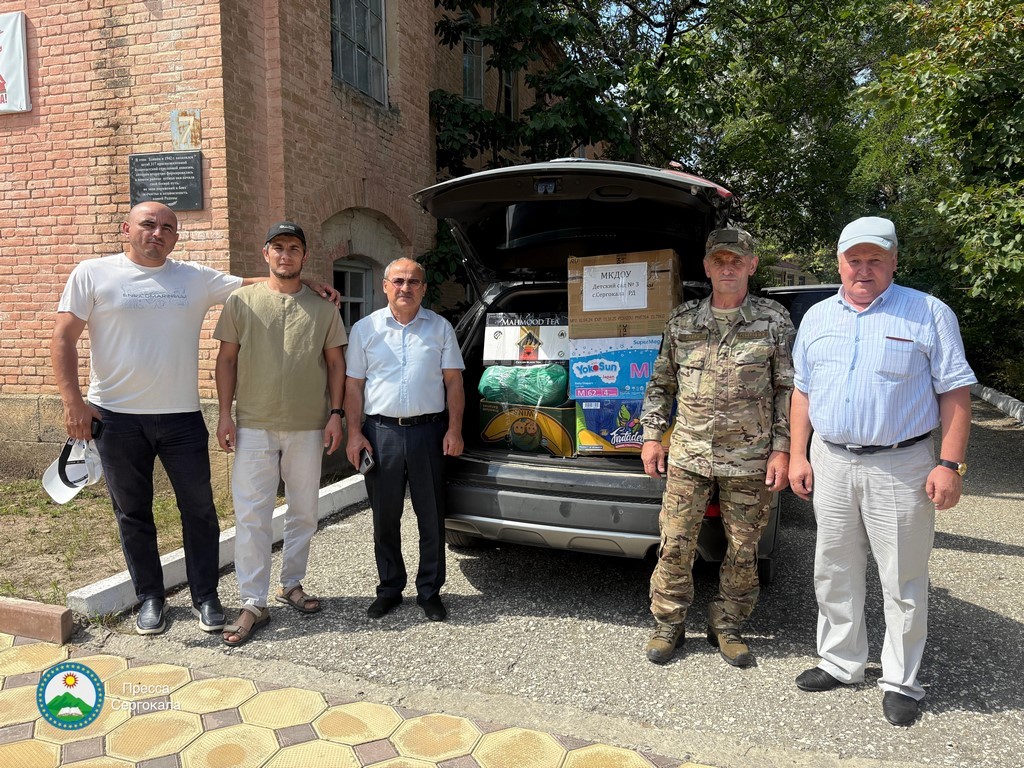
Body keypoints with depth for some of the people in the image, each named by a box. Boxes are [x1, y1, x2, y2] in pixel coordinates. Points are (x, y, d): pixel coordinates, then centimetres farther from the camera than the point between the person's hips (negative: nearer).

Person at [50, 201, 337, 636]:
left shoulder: (196, 278, 6)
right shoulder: (92, 274, 0)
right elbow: (64, 339, -2)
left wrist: (305, 284, -4)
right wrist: (72, 401, -11)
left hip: (182, 417, 2)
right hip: (117, 419, -1)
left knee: (199, 510, 6)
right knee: (133, 514, 11)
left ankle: (205, 597, 21)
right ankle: (149, 599, 27)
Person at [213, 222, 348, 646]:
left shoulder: (323, 307, 6)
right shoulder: (242, 300, 4)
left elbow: (335, 362, 8)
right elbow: (227, 359, 4)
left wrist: (335, 414, -1)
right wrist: (225, 415, -2)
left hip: (308, 428, 2)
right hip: (254, 426, -1)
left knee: (304, 511, 12)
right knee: (252, 515, -2)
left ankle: (291, 584, 30)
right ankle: (253, 603, 7)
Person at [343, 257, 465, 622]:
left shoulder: (440, 328, 7)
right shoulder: (365, 329, 7)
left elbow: (453, 382, 6)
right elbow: (353, 386, 7)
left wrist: (454, 429, -3)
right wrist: (354, 433, -2)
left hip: (428, 431, 0)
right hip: (381, 431, 1)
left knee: (431, 517, 6)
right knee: (385, 517, 9)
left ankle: (430, 591, 19)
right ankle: (389, 588, 24)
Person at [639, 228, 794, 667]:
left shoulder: (774, 320, 2)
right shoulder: (682, 321, 8)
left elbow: (787, 390, 2)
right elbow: (660, 383, 14)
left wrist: (782, 449, -4)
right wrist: (652, 436, 7)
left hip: (749, 458, -1)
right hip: (687, 454, 1)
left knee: (743, 550, 9)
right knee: (675, 544, 4)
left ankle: (727, 627, 28)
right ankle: (668, 625, 22)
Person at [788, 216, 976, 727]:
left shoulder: (929, 314, -3)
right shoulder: (817, 318, 10)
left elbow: (955, 392, -4)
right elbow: (802, 391, 13)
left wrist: (950, 464, -12)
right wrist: (797, 455, 7)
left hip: (899, 467, -4)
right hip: (830, 463, 4)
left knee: (903, 581, 5)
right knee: (835, 573, 14)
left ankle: (900, 681, 22)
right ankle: (840, 662, 30)